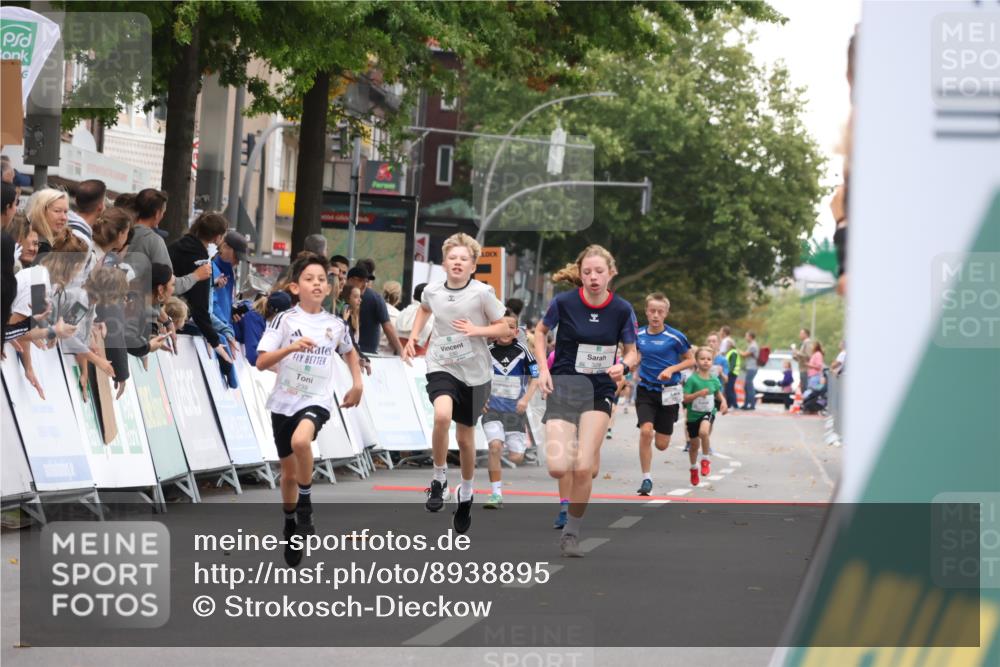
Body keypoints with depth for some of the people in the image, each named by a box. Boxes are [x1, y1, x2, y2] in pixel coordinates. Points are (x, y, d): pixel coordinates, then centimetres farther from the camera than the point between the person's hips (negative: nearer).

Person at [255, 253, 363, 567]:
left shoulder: (336, 324, 2)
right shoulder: (284, 320, -6)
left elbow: (349, 351, 25)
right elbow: (261, 362, -14)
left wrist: (357, 382, 13)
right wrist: (291, 347, -29)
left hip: (317, 401, -1)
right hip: (285, 402, 1)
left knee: (300, 440, -34)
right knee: (289, 474, 11)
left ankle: (305, 504, -13)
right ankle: (290, 528, 35)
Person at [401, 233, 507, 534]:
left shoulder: (482, 293, -11)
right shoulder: (432, 291, -2)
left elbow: (504, 328, -3)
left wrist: (476, 330, -19)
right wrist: (413, 337, 13)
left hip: (474, 372, 0)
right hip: (441, 366, 0)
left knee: (465, 436, 11)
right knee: (442, 415, -29)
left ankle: (466, 493, 36)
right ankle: (439, 478, -8)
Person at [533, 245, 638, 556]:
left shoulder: (622, 310, -5)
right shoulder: (564, 302, -8)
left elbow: (632, 352, 7)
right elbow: (541, 331, 11)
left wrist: (623, 366, -16)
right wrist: (543, 368, -1)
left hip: (599, 391, 1)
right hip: (562, 385, -1)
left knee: (584, 468, -13)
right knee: (558, 466, -16)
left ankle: (571, 532, 7)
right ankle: (566, 502, 22)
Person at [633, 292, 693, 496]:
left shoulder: (675, 337, -10)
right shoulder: (639, 335, 0)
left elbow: (691, 360, 0)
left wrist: (671, 369, -15)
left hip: (668, 392, -1)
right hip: (646, 390, 1)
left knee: (661, 445, 3)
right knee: (645, 431, -21)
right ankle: (646, 479, -9)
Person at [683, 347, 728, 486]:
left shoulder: (714, 379, -2)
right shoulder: (692, 379, -13)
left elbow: (719, 394, 17)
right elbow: (685, 398, -16)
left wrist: (723, 402, -2)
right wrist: (698, 394, -30)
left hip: (708, 412, 0)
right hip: (693, 414, 0)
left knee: (703, 431, -32)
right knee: (694, 445, 15)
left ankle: (706, 460, -11)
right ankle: (694, 468, 42)